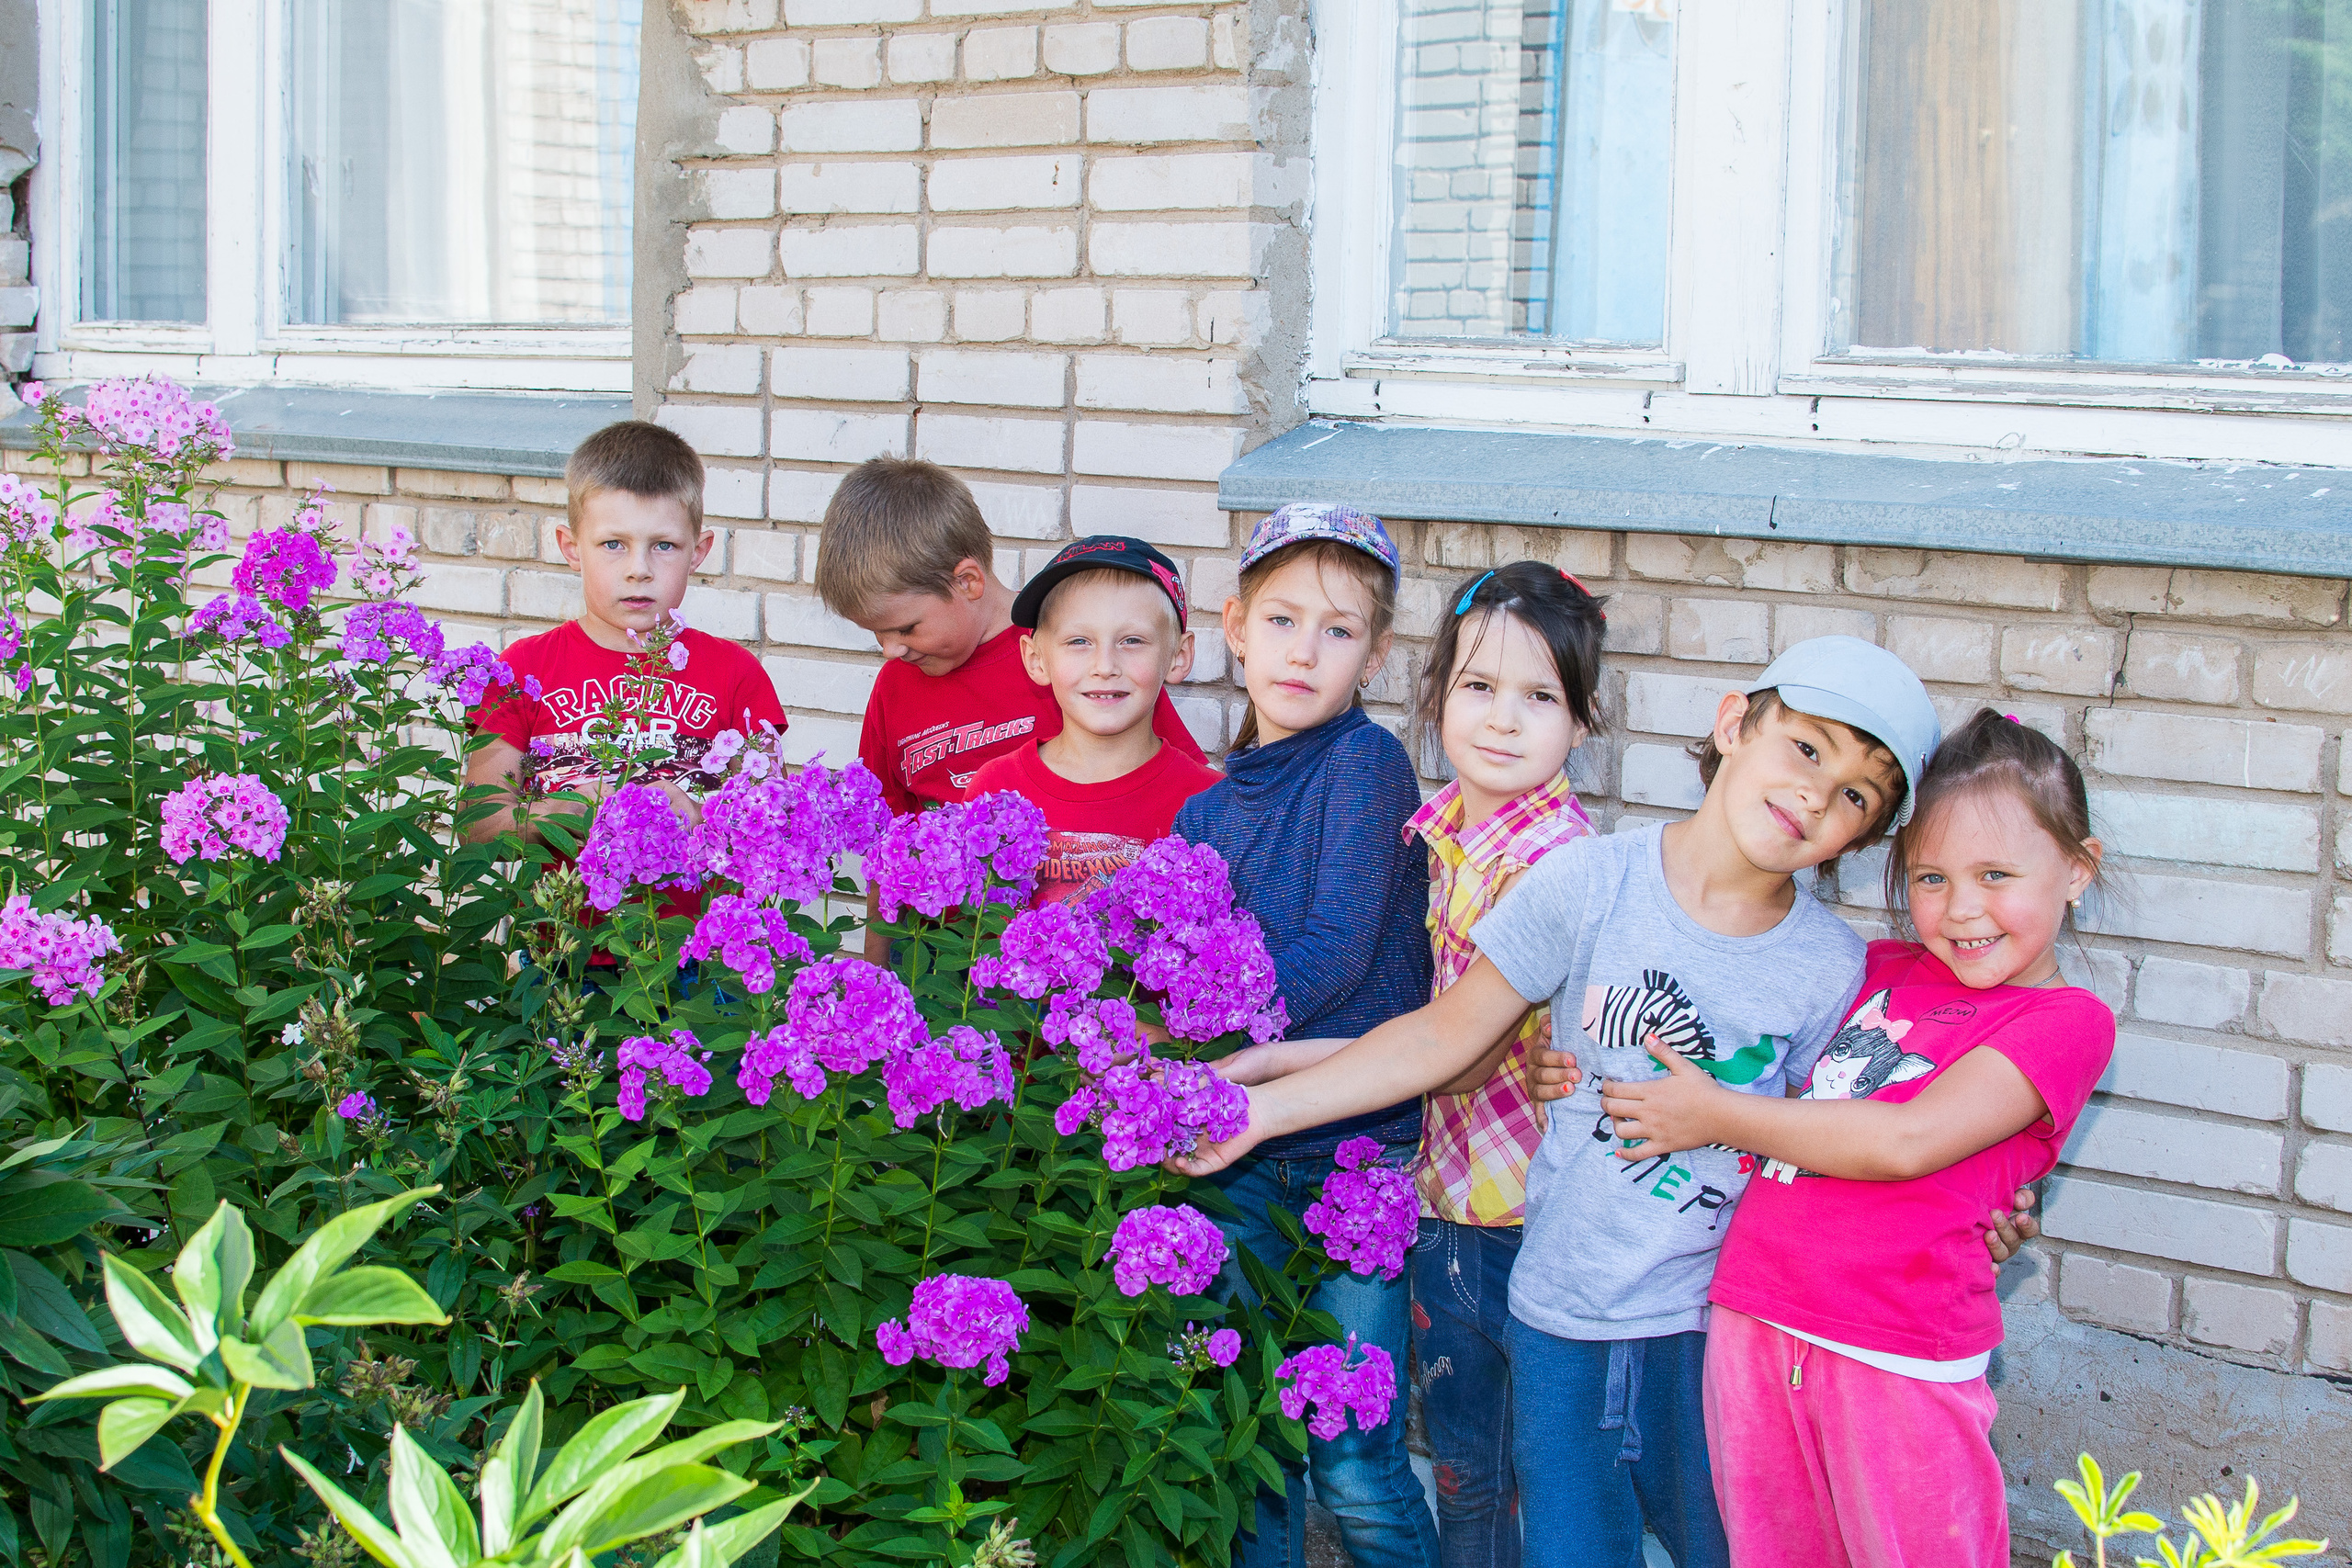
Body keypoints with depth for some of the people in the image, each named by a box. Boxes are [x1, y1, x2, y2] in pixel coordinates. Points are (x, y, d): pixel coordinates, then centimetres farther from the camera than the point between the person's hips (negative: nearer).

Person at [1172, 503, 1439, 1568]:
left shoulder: (1365, 761, -7)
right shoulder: (1208, 812, 10)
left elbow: (1338, 950, -15)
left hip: (1362, 1148, -5)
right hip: (1243, 1155, 5)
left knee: (1354, 1467, -4)